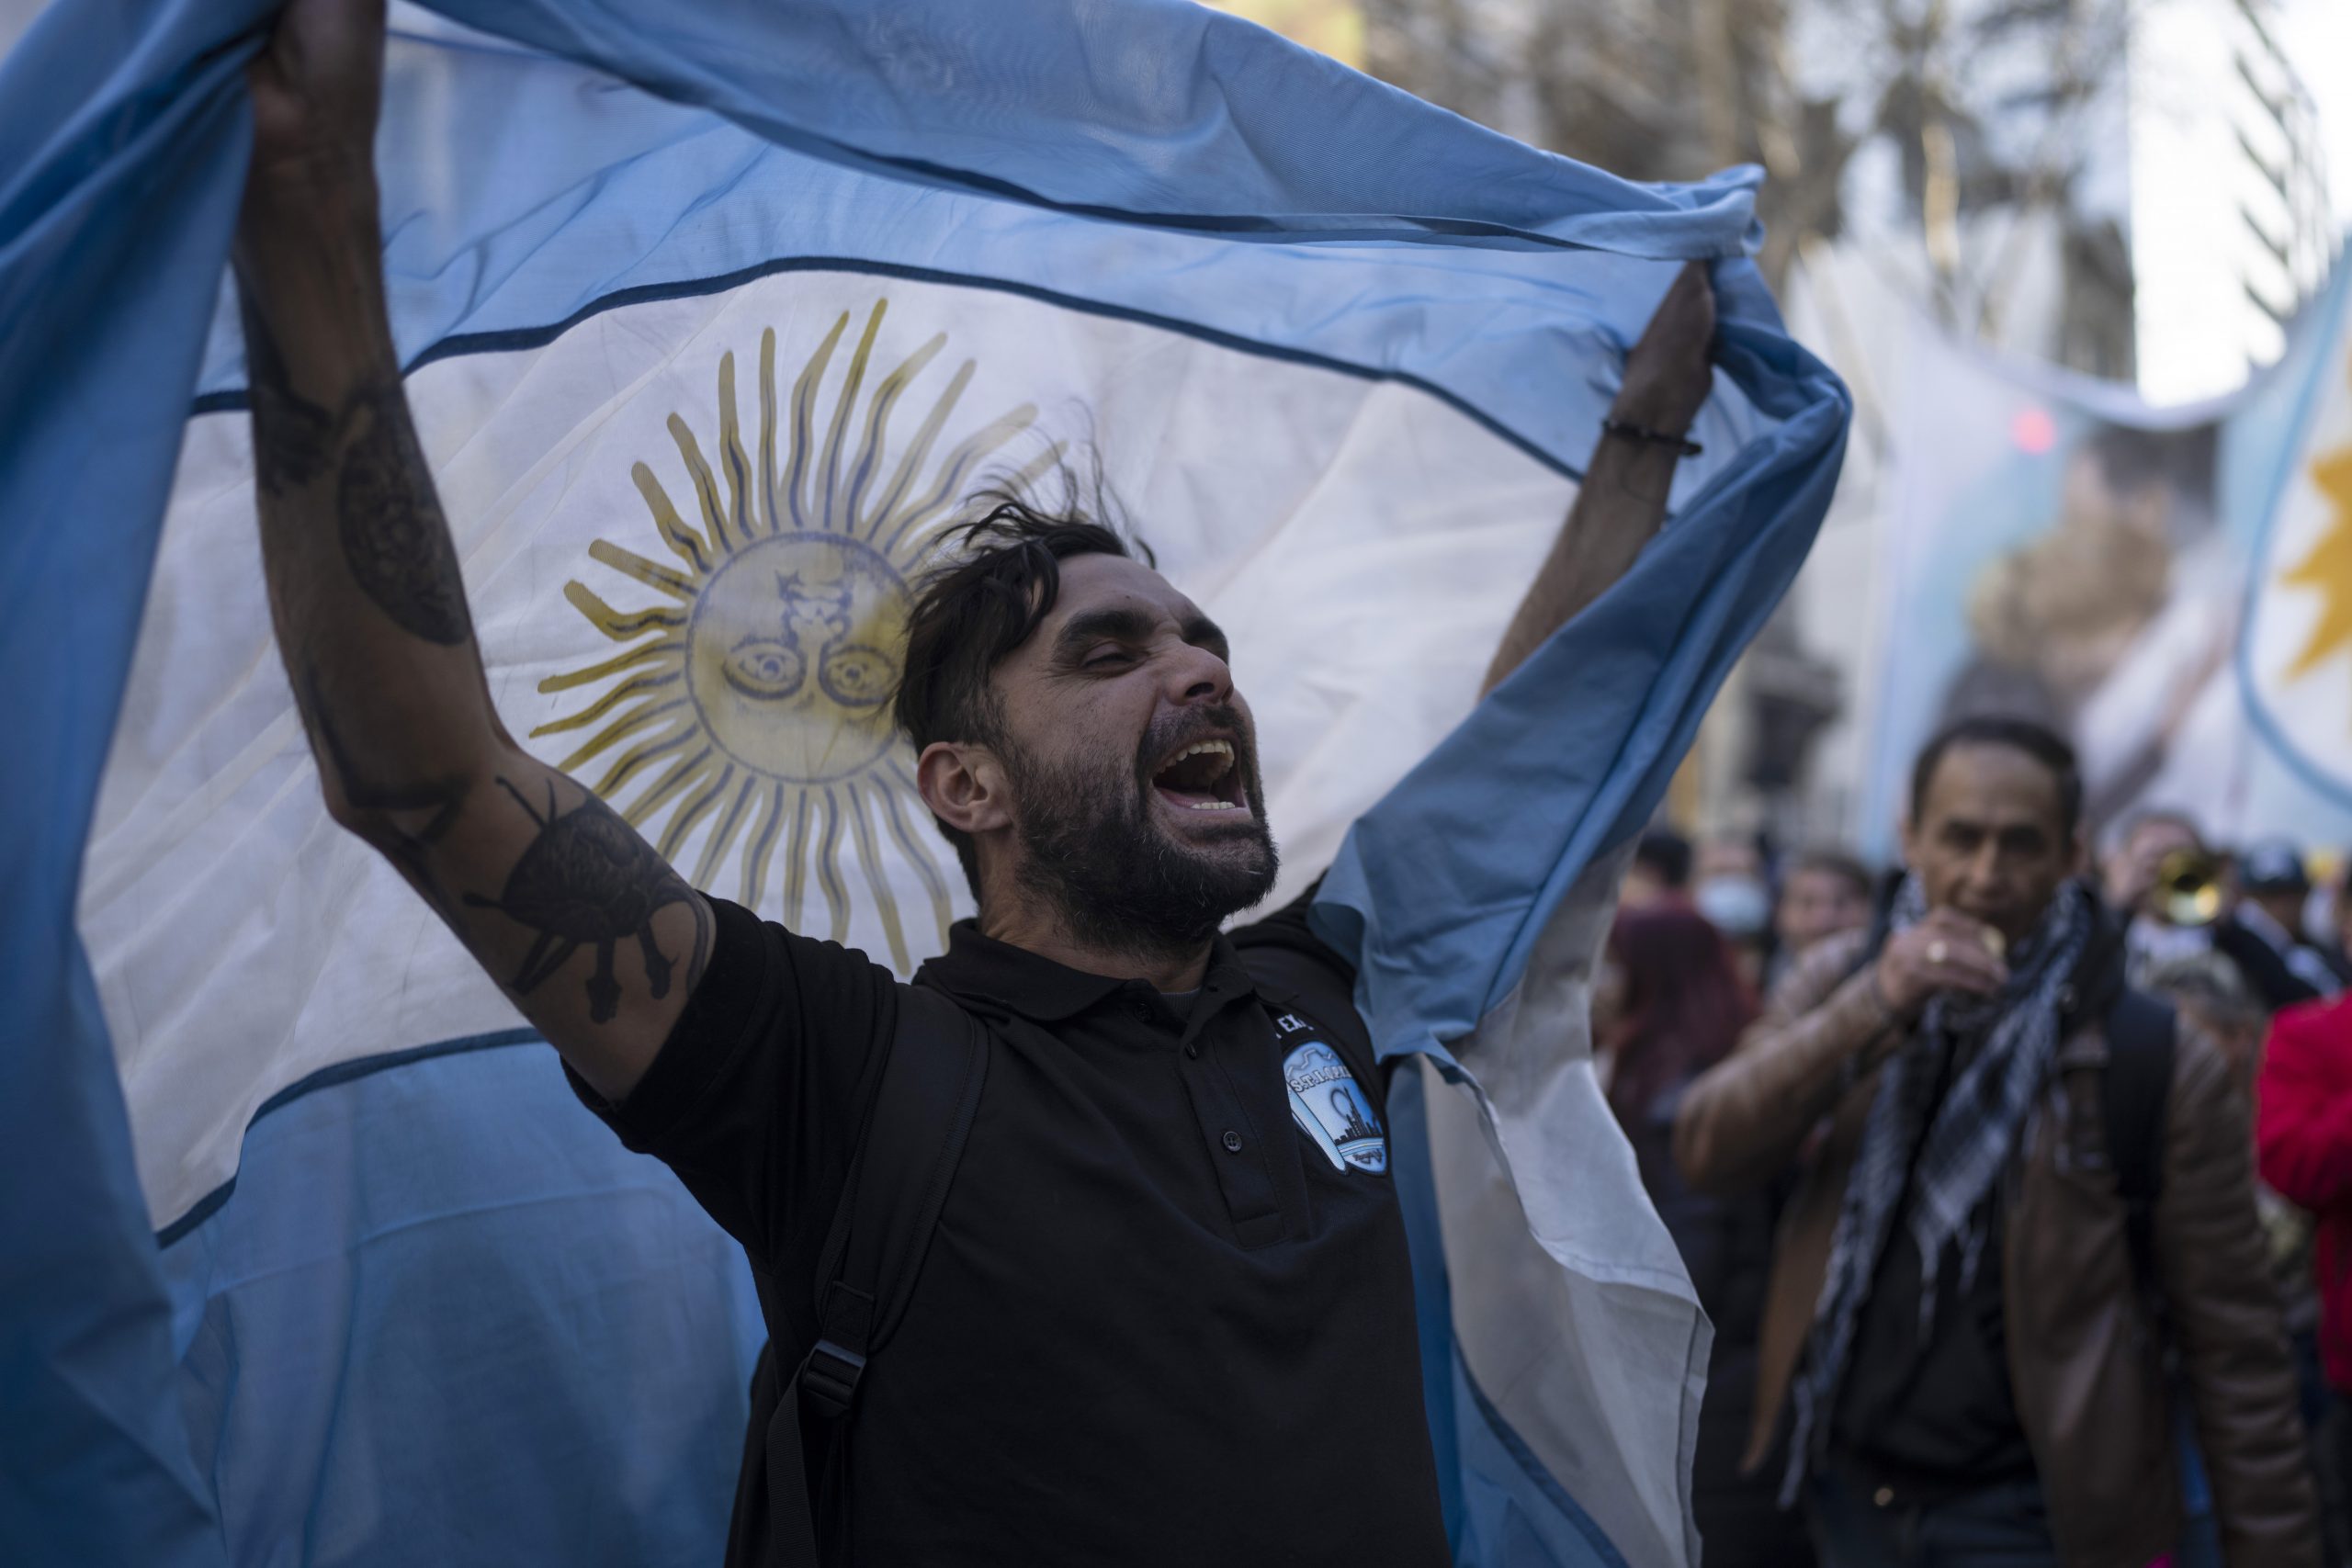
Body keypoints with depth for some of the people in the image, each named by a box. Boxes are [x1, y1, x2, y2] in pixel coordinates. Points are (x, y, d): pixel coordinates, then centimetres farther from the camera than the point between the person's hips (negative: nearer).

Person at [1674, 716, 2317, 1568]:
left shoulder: (2157, 1062, -11)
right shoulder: (1839, 982, 1)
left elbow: (2233, 1349, -8)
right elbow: (1707, 1151, -12)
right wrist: (1870, 1012, -23)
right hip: (1849, 1486, 4)